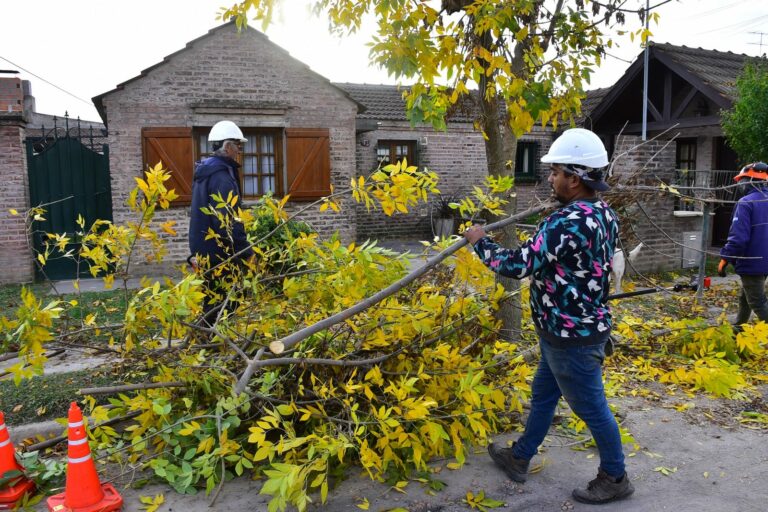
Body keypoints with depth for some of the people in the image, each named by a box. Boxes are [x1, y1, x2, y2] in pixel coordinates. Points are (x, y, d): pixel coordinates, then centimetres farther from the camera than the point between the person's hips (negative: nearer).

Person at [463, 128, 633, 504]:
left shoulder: (567, 222, -28)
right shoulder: (605, 214, 3)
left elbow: (519, 265, -26)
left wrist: (479, 241, -12)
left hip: (572, 336, -10)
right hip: (579, 327, 10)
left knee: (590, 406, 8)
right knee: (542, 395, 21)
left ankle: (615, 478, 28)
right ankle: (519, 458, 37)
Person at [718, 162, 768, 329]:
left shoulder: (746, 203, -18)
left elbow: (738, 237, -24)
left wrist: (725, 259, -15)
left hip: (751, 263, -8)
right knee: (745, 297, 23)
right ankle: (738, 328, 36)